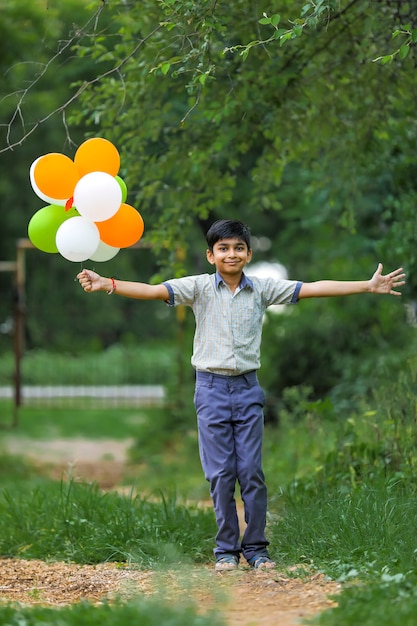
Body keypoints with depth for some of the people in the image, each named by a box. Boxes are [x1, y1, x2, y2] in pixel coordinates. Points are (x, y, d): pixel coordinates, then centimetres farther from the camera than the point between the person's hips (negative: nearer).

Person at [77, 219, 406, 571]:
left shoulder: (262, 289, 3)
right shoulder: (199, 287, -2)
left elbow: (313, 289, 1)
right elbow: (153, 291, -12)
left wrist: (369, 287, -3)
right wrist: (106, 284, -27)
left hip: (248, 389, 1)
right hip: (212, 389, -1)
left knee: (252, 471, 0)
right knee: (221, 473, 0)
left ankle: (256, 547, 10)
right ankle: (226, 549, 9)